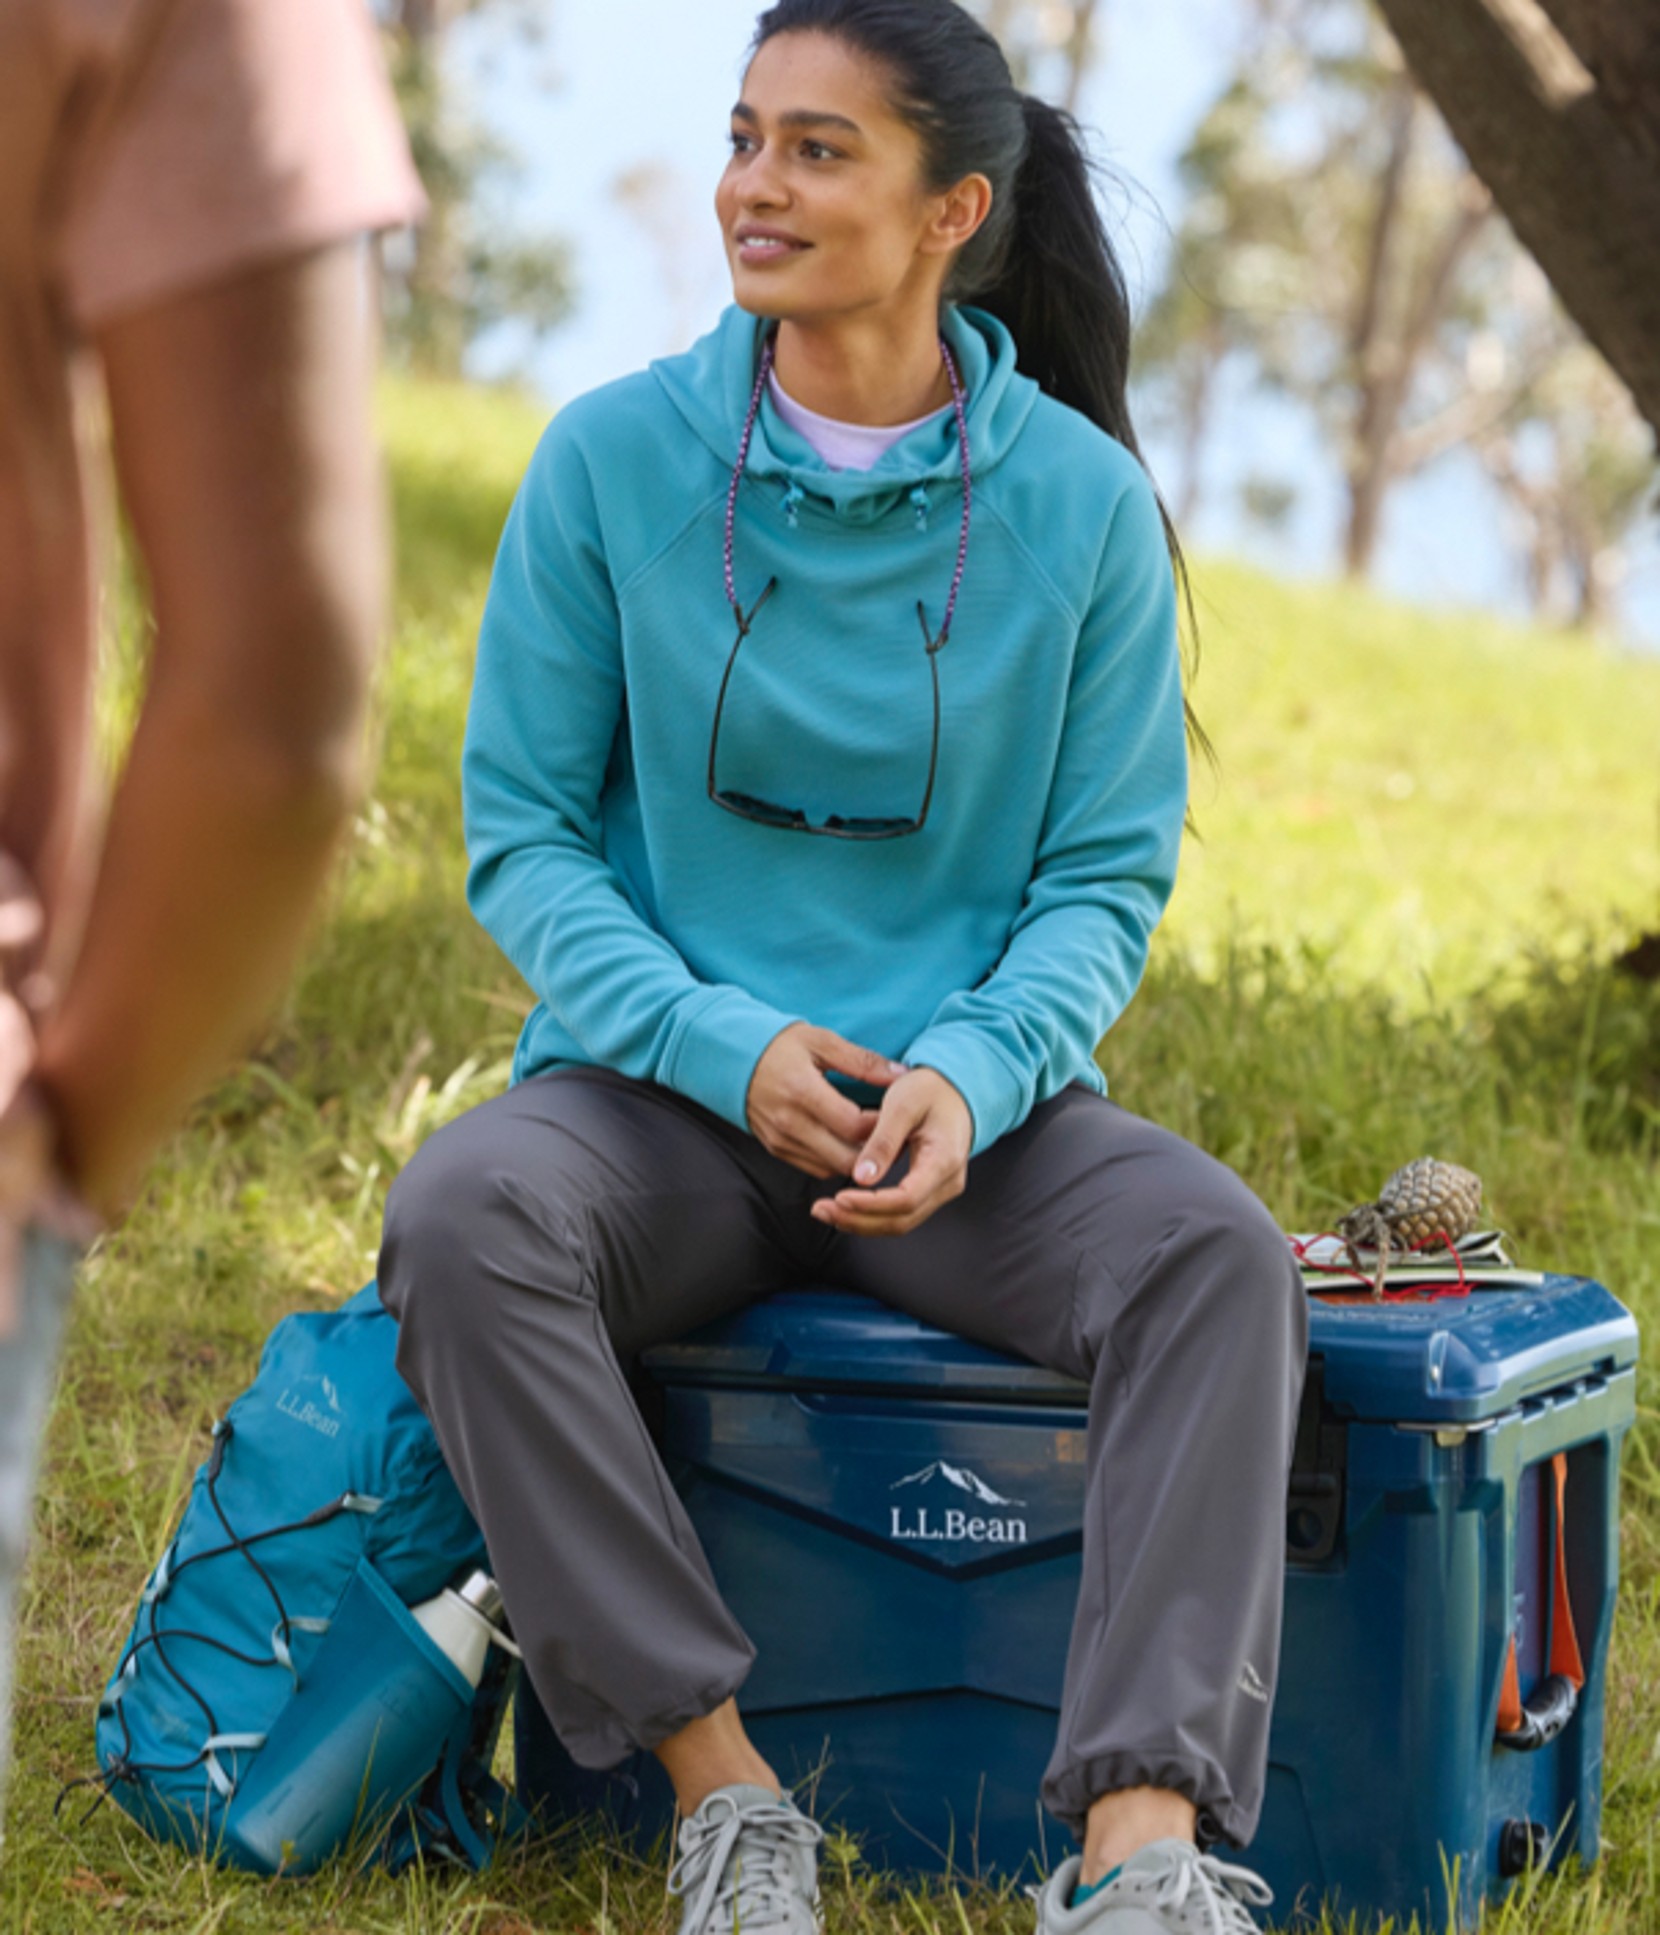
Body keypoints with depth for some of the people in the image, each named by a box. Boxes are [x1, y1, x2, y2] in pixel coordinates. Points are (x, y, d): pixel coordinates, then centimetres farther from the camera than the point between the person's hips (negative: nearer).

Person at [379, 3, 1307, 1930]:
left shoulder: (1079, 502, 0)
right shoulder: (612, 460, -1)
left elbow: (1108, 872, 3)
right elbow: (522, 833, 1)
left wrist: (974, 1072, -19)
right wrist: (725, 1046, -16)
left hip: (973, 1111, 0)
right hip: (658, 1087, 0)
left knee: (1217, 1251, -29)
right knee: (459, 1219, -32)